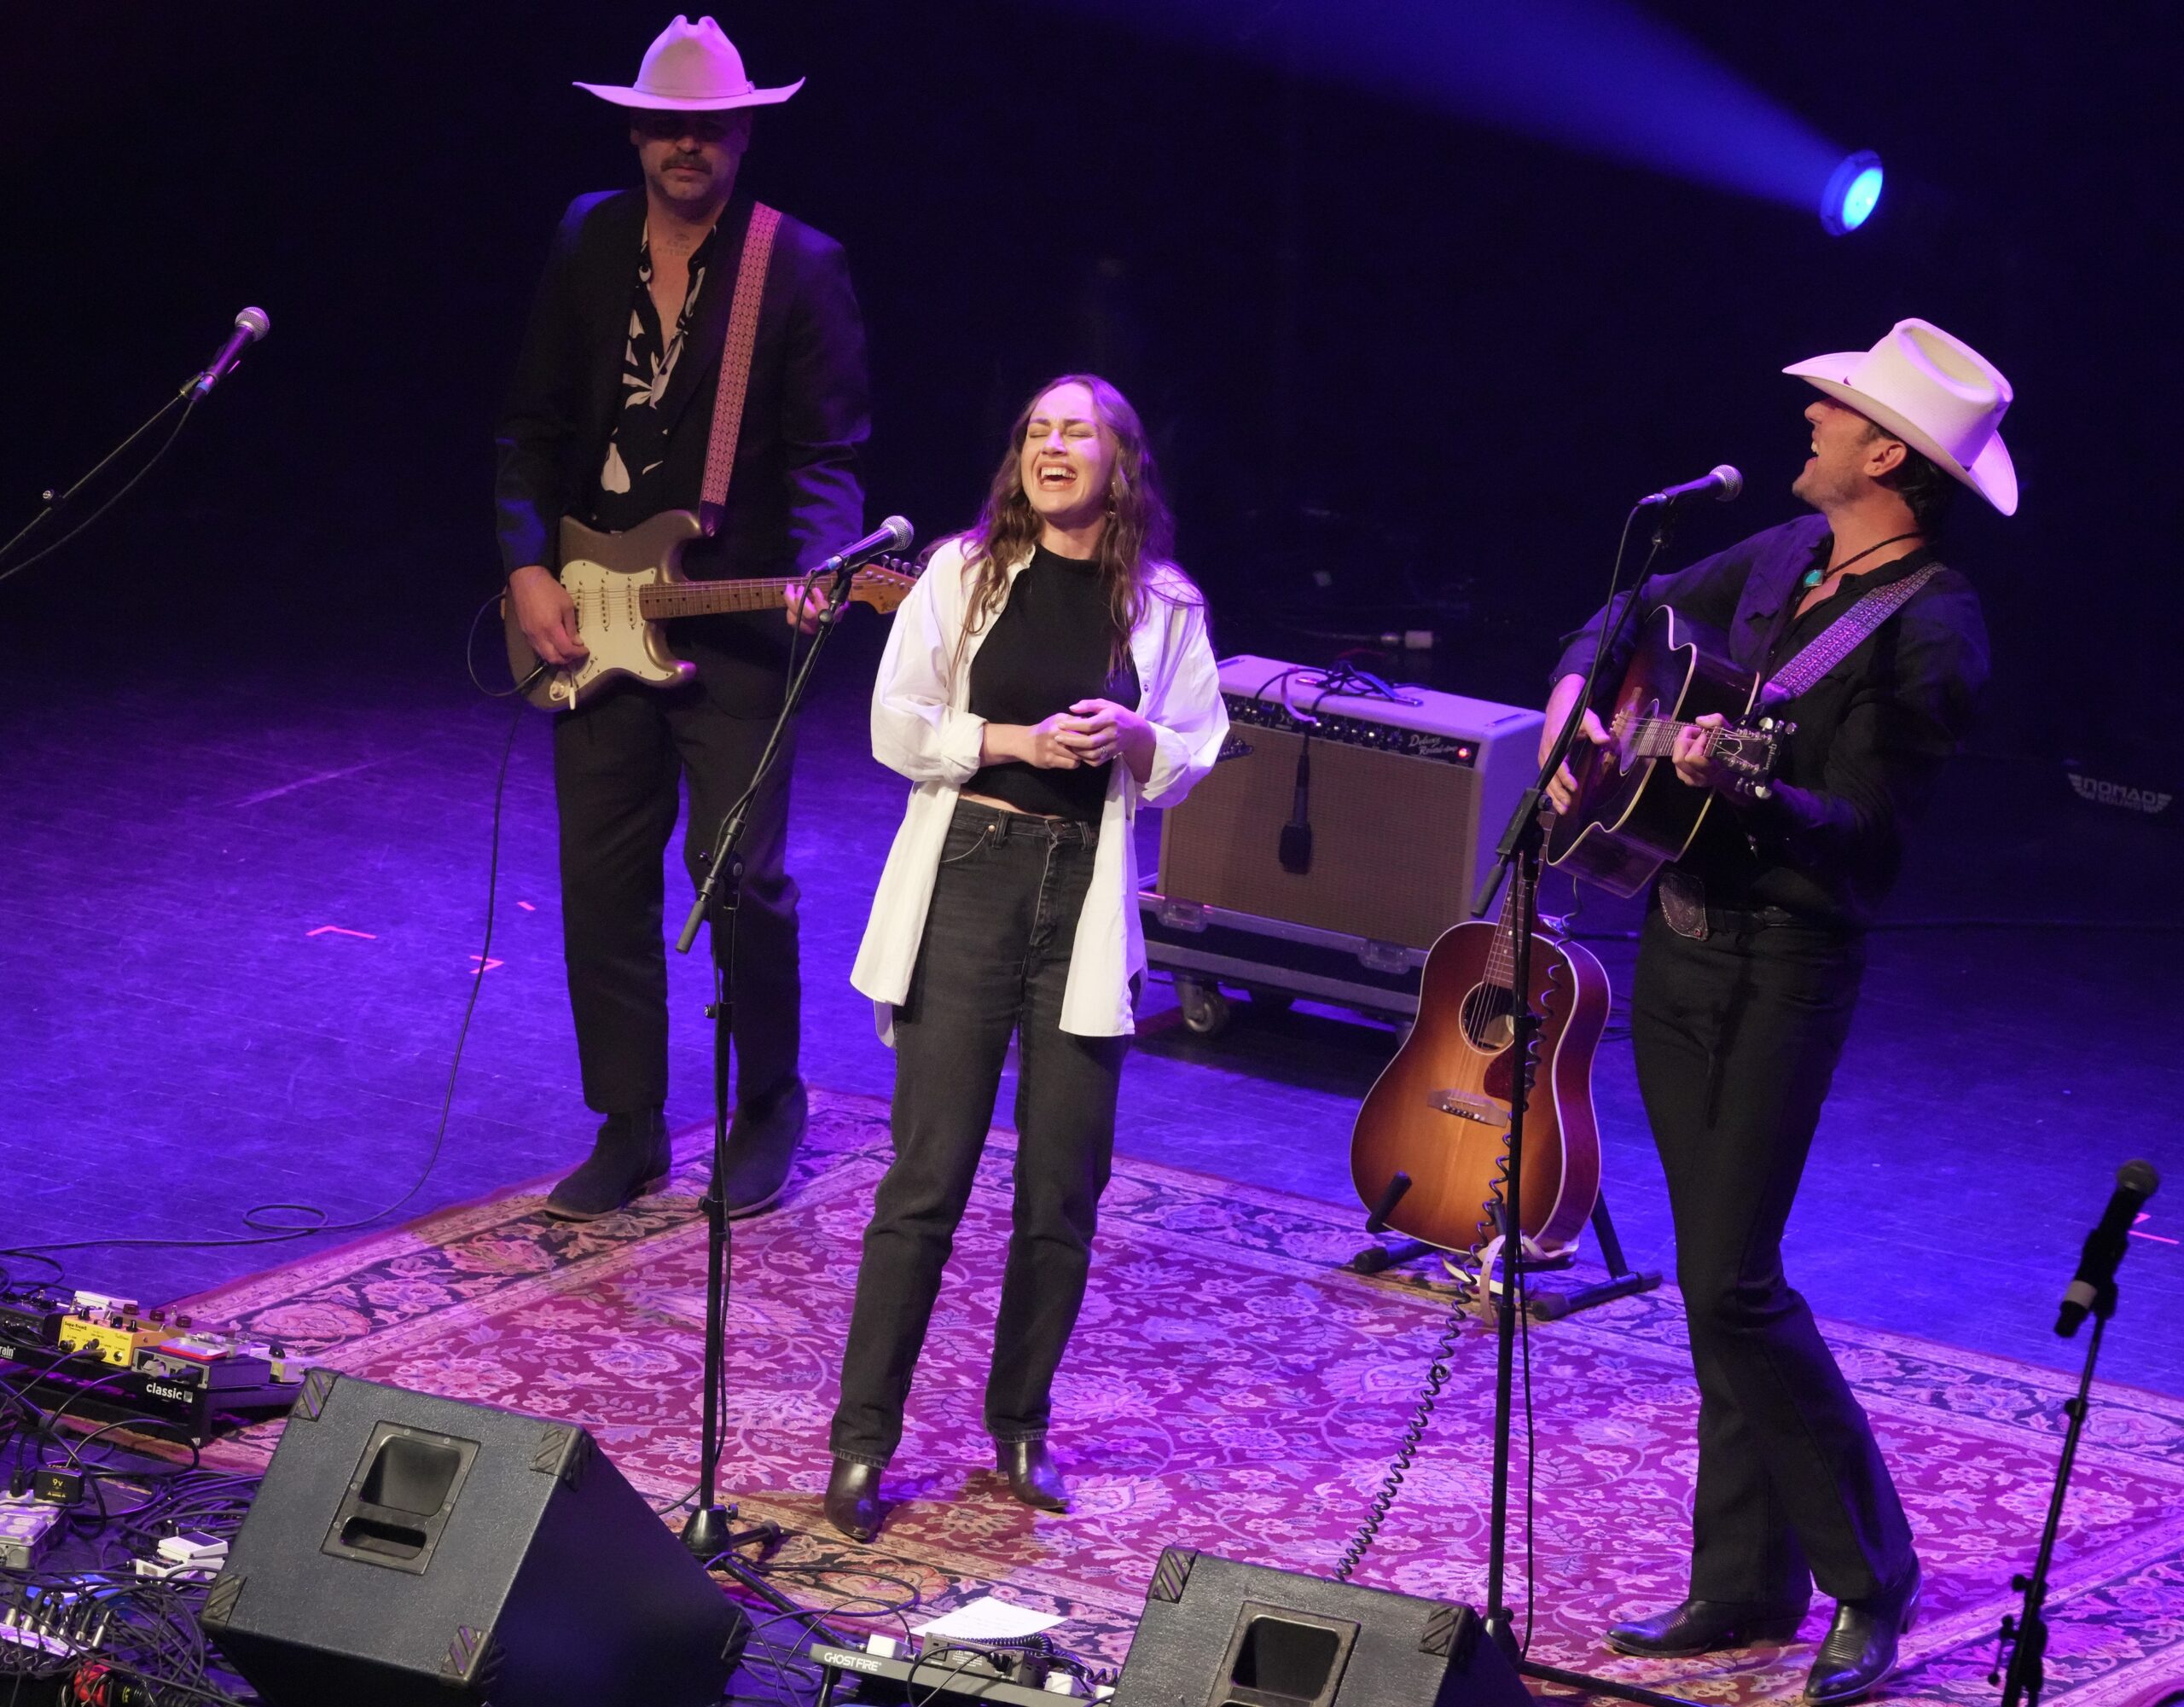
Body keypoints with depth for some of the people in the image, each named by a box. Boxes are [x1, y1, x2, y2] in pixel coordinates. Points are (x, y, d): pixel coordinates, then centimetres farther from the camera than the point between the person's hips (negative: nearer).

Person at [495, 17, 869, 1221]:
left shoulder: (801, 269, -5)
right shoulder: (586, 244, 7)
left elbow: (826, 455, -6)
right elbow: (534, 427, 10)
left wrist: (818, 572, -24)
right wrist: (528, 567, -2)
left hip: (731, 618, -4)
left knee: (742, 872, -4)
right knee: (601, 879, 6)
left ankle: (769, 1105, 17)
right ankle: (628, 1127, 16)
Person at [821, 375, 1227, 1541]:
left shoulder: (1161, 604, 6)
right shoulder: (967, 574, 1)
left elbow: (1196, 755, 10)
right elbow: (897, 726, -1)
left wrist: (1136, 738, -11)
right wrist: (1015, 742, -13)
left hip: (1087, 896, 2)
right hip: (971, 877, -2)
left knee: (1064, 1188, 4)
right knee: (928, 1174, -5)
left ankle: (1020, 1426, 20)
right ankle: (862, 1439, 1)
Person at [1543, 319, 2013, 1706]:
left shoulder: (1931, 632, -16)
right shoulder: (1790, 554, 9)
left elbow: (1862, 836, -20)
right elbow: (1641, 612, 24)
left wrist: (1736, 793, -35)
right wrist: (1575, 700, 5)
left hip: (1783, 964, -8)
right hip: (1681, 938, 8)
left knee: (1733, 1285, -12)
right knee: (1716, 1280, 11)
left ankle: (1871, 1580, 1)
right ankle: (1747, 1584, 17)